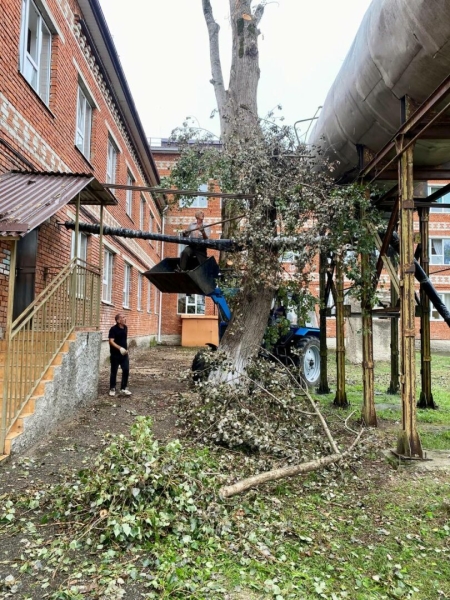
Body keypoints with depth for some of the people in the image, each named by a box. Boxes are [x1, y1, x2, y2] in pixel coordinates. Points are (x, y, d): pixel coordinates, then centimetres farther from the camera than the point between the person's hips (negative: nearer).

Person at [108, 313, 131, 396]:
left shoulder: (125, 328, 6)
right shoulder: (113, 329, -15)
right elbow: (111, 341, -21)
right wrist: (120, 348, -32)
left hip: (124, 353, 5)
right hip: (115, 354, -5)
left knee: (126, 370, 1)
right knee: (114, 371, 5)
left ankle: (124, 388, 13)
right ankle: (112, 389, 19)